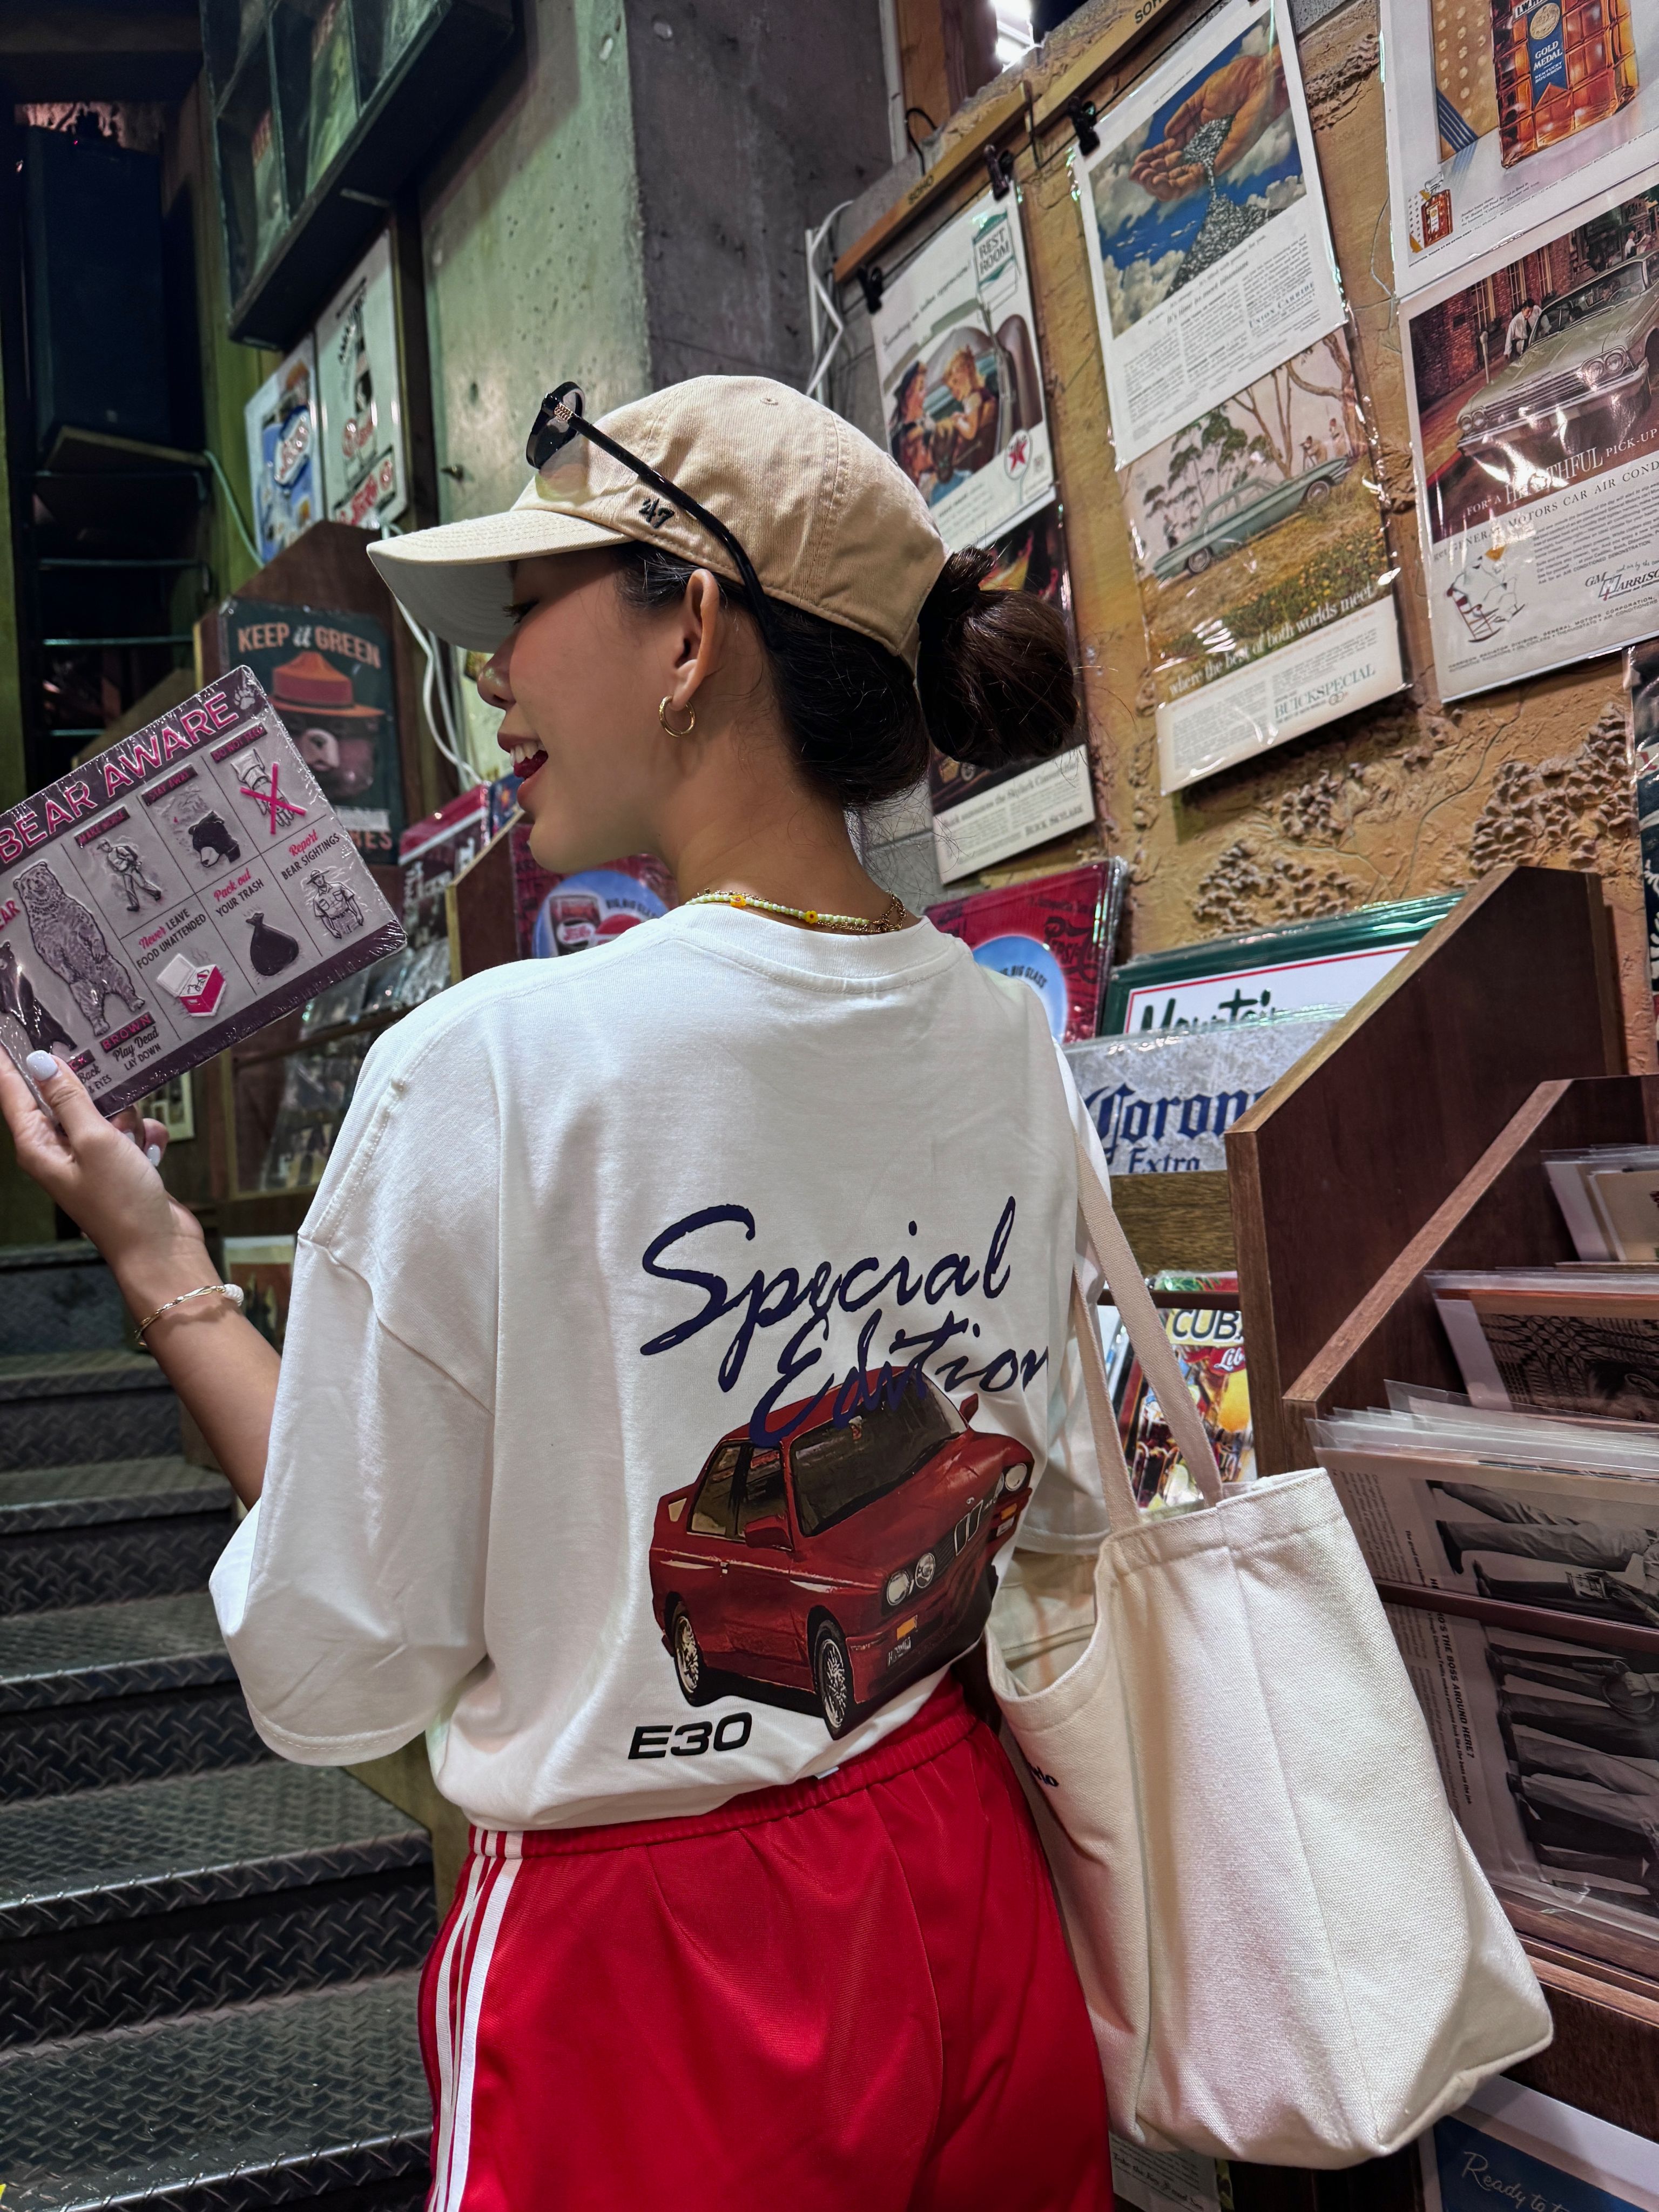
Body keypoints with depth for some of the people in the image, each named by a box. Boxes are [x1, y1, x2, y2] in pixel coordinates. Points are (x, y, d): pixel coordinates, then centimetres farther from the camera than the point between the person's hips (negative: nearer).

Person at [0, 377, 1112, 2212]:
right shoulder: (1018, 1048, -7)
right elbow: (1060, 1523, 6)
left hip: (650, 1954, -5)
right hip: (972, 1911, 5)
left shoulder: (485, 1067, -23)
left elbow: (338, 1679, -13)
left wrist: (159, 1268, -4)